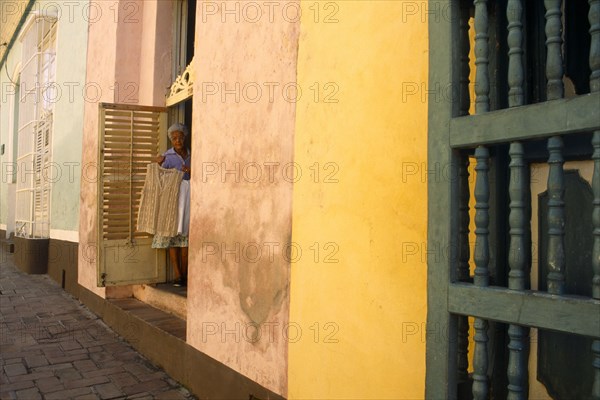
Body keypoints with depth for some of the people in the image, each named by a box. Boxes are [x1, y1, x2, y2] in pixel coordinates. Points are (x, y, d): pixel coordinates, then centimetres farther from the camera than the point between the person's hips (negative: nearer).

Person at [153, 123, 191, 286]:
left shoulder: (191, 155, 10)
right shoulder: (167, 156, -1)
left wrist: (191, 172, -8)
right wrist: (158, 164, -21)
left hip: (188, 199, 4)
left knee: (185, 236, 6)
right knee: (172, 236, -4)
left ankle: (184, 274, 12)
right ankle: (178, 275, 0)